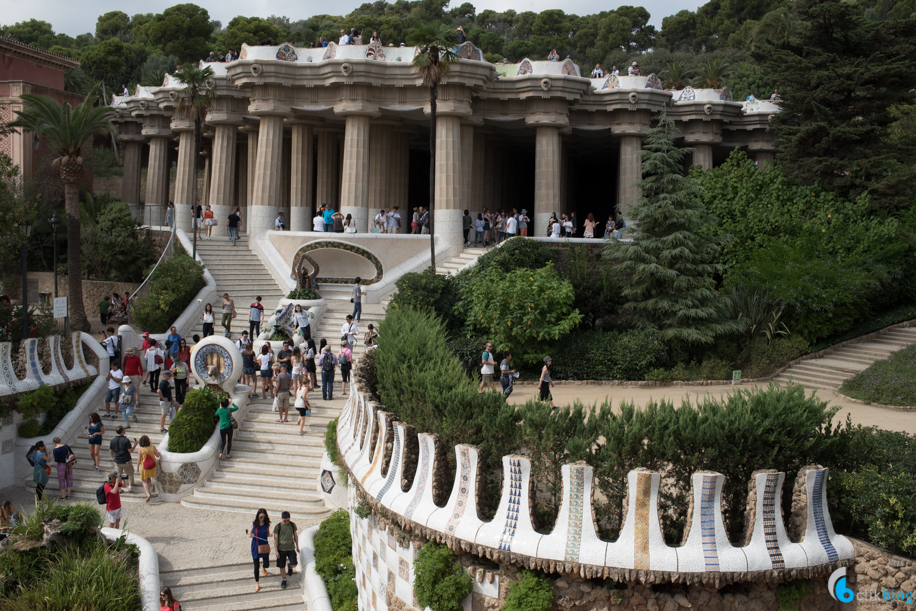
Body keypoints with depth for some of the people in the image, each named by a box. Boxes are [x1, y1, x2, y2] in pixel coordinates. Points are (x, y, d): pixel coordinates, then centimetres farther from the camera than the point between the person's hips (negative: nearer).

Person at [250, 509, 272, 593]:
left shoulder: (266, 524, -4)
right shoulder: (253, 524, -9)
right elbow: (249, 535, -3)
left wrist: (269, 534, -15)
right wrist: (251, 536, -25)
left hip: (264, 546, 2)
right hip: (255, 546, -2)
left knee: (267, 564, 4)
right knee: (256, 566, 2)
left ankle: (263, 569, 44)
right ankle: (257, 583, 18)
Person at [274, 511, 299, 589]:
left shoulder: (292, 525, -1)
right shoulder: (277, 527, -9)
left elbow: (295, 536, 10)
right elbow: (275, 539, -6)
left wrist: (297, 546, 14)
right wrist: (276, 551, -8)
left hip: (291, 548, 2)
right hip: (281, 549, -1)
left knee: (293, 564, -6)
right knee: (282, 566, 4)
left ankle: (290, 566, 30)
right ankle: (283, 580, 25)